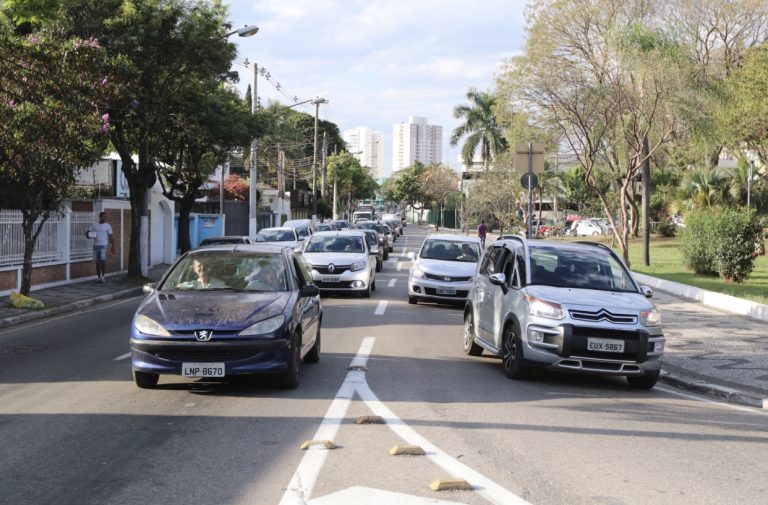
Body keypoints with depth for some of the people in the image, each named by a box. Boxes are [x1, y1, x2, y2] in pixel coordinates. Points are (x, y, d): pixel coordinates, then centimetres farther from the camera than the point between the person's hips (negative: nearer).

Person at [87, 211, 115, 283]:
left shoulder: (107, 226, 3)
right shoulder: (95, 225, 10)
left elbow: (110, 237, 3)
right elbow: (87, 232, 14)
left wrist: (112, 247, -3)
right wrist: (89, 236, -10)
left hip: (103, 245, -3)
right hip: (96, 245, 3)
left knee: (103, 261, -13)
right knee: (97, 262, 4)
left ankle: (103, 277, -5)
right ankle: (98, 277, 11)